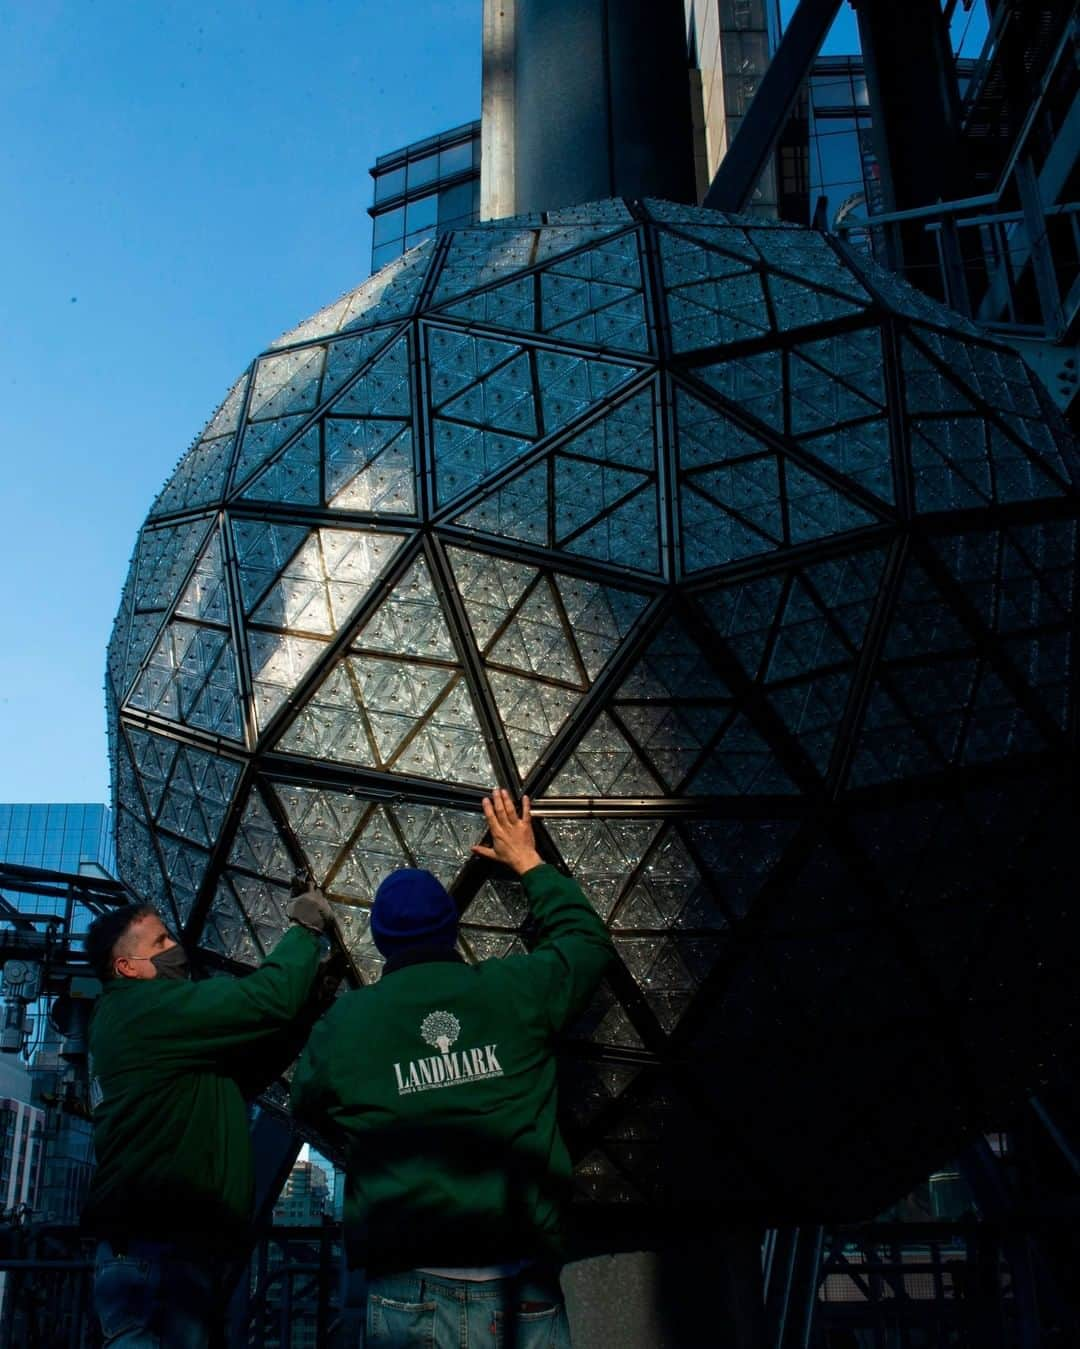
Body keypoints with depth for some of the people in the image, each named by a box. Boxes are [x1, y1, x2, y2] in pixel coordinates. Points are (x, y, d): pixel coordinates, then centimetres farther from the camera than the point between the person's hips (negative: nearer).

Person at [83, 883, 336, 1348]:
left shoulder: (130, 1021, 24)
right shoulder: (144, 1008, -8)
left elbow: (245, 1073, 23)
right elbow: (264, 1000, -17)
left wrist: (307, 1002, 12)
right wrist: (305, 928, -1)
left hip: (172, 1242, 11)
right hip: (157, 1246, -11)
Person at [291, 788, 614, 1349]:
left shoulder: (342, 1022, -2)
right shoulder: (516, 990, -1)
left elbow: (310, 1109, 18)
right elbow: (587, 936, 19)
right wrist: (528, 862, 29)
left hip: (409, 1297, 0)